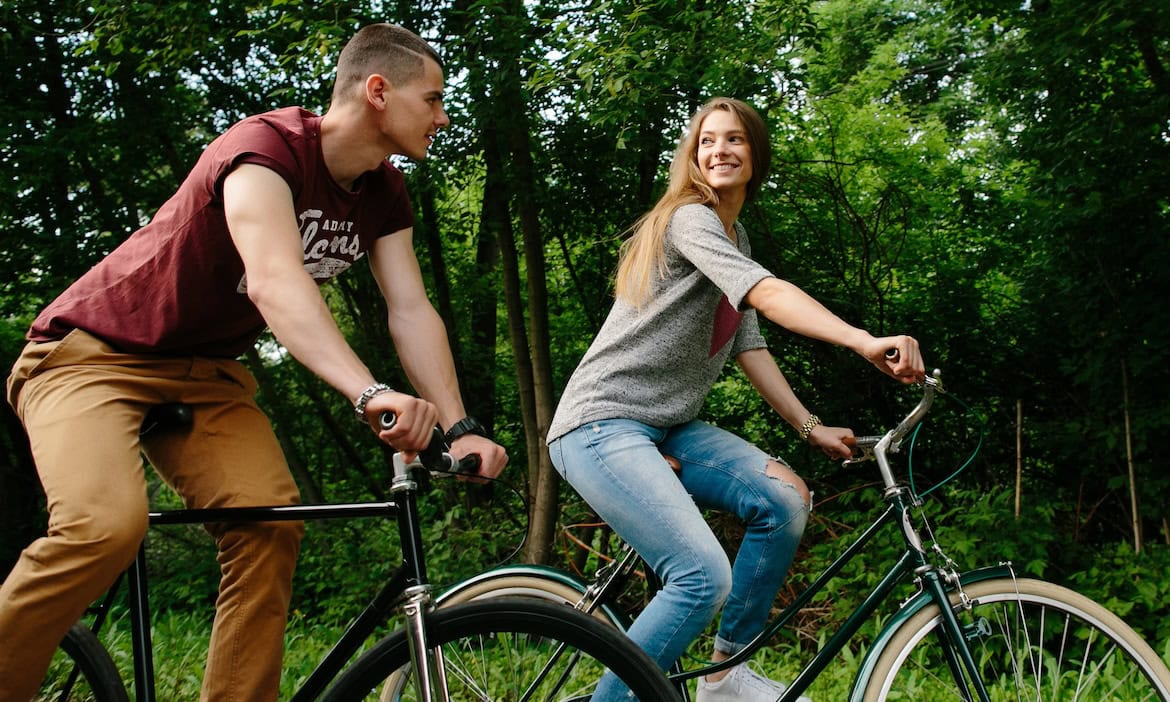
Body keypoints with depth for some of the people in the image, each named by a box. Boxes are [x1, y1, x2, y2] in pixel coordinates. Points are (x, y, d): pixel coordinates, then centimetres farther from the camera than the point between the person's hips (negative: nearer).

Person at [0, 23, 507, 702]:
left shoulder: (385, 195, -1)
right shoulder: (268, 145, -25)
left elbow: (412, 311, -8)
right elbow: (273, 281, -41)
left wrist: (461, 428, -20)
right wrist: (370, 392, -55)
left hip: (205, 372, 7)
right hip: (95, 352, -6)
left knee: (271, 526, -17)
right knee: (107, 525, -30)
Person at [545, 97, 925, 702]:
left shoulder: (735, 238, 19)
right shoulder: (690, 219, -10)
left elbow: (748, 344, 13)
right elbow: (768, 295, -27)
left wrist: (810, 426, 2)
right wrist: (865, 342, -40)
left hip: (667, 427, 9)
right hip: (603, 425, -8)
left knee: (784, 498, -11)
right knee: (705, 576, -23)